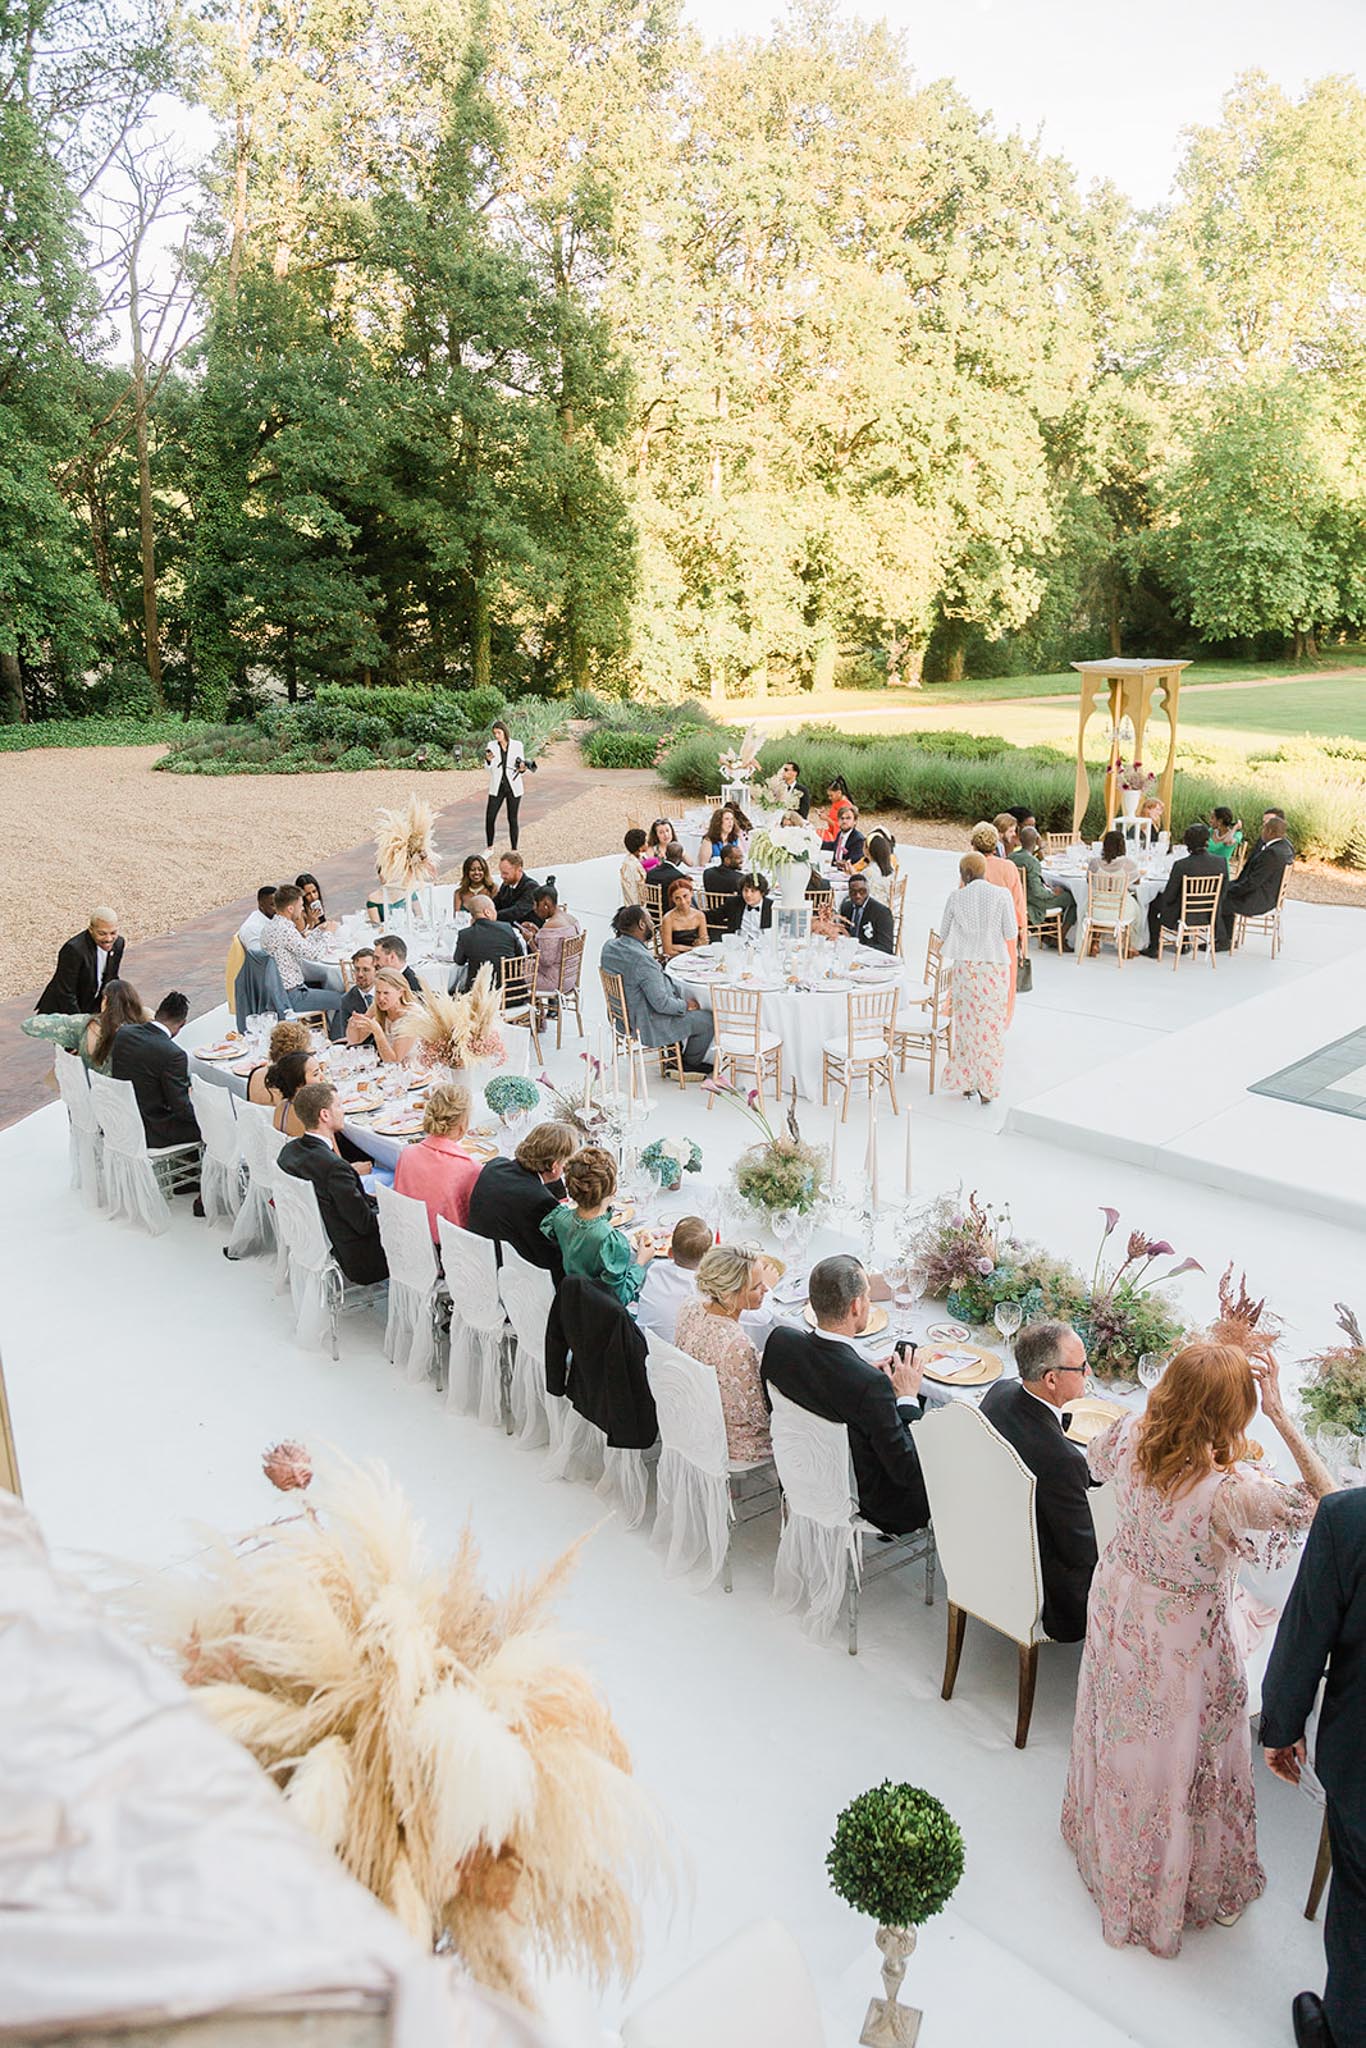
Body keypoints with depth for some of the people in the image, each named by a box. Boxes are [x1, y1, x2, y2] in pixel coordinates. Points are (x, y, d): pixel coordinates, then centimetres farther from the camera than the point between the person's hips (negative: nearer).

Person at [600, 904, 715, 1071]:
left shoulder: (610, 946, -5)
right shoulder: (642, 960, -33)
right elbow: (662, 1004, -28)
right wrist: (686, 1005, -11)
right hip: (646, 1025, -9)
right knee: (707, 1020, 6)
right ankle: (690, 1063, 32)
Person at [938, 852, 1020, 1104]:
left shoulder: (956, 897, -1)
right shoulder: (1001, 895, -5)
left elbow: (943, 932, 8)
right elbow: (1011, 934, -3)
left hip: (964, 966, 2)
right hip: (994, 966, -2)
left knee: (966, 1022, 13)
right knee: (992, 1025, 4)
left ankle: (966, 1082, 19)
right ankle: (987, 1087, 6)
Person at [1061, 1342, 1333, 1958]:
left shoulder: (1130, 1437, -24)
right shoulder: (1230, 1491, -38)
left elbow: (1096, 1459, 2)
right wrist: (1279, 1415, -26)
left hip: (1121, 1605, 5)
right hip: (1187, 1634, -5)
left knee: (1119, 1733, 29)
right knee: (1178, 1754, 21)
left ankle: (1105, 1842, 57)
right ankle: (1175, 1880, 47)